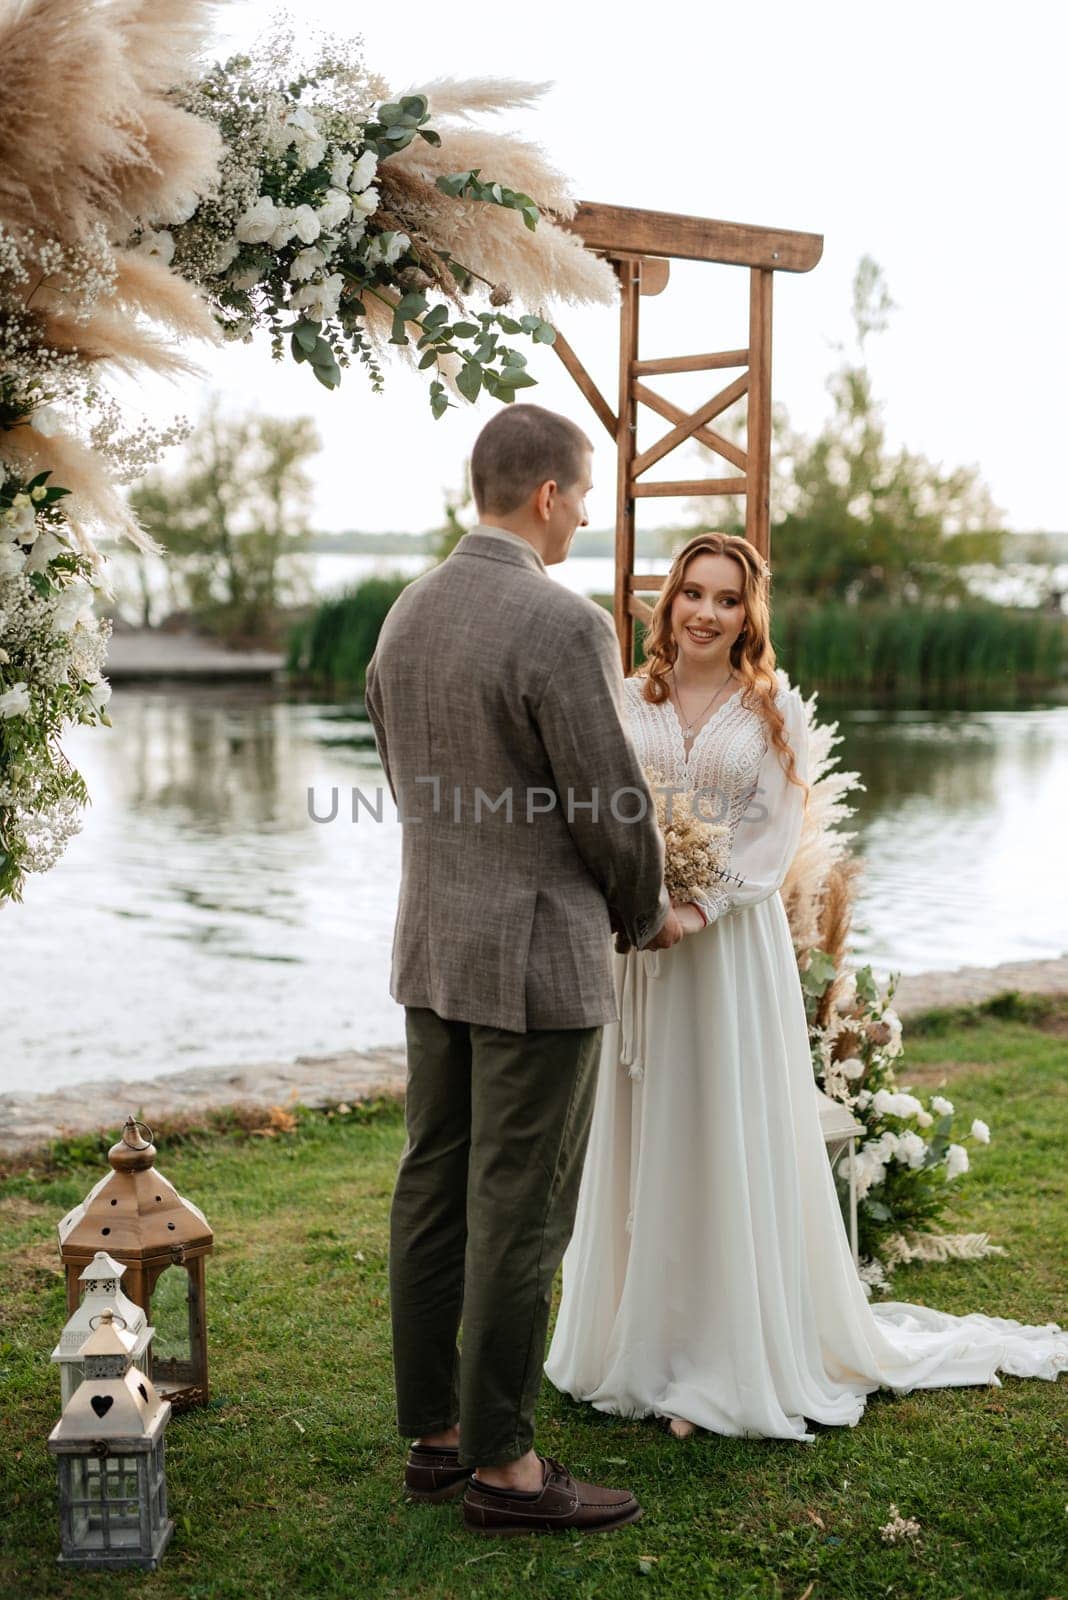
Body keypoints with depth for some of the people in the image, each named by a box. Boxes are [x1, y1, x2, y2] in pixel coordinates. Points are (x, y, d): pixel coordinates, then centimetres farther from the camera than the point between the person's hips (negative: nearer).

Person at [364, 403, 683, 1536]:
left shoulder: (406, 615, 7)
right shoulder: (563, 625, -19)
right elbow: (612, 807, -15)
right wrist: (647, 915, 3)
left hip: (432, 946, 8)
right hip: (540, 956, -8)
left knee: (434, 1191, 13)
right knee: (518, 1215, 1)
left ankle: (434, 1434, 25)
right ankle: (501, 1468, 11)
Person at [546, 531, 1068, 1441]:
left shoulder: (774, 711, 1)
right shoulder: (629, 702, 7)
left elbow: (776, 837, -5)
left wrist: (698, 905, -18)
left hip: (733, 944, -2)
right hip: (637, 946, 3)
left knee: (731, 1143, 0)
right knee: (640, 1143, 9)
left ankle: (730, 1361, 10)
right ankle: (637, 1341, 21)